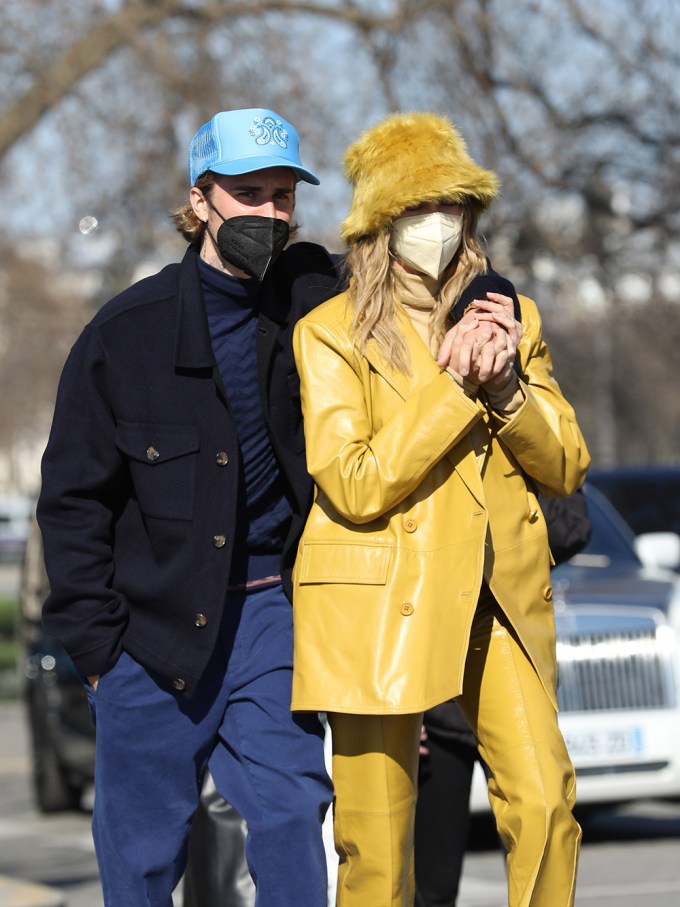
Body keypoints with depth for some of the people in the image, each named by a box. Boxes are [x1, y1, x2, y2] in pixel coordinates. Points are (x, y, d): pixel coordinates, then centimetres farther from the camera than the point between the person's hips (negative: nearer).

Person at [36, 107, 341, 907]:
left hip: (271, 608, 1)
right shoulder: (128, 332, -4)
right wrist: (94, 637, -5)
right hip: (155, 621, -1)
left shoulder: (312, 299, 1)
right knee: (142, 841, 5)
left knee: (291, 809, -8)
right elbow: (73, 496, 0)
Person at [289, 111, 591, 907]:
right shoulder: (332, 333, -3)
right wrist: (454, 387, -15)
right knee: (378, 842, 1)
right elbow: (355, 486, -13)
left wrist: (507, 386, -8)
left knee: (545, 803, -11)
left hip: (497, 601, 4)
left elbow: (565, 467, 9)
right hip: (382, 603, -3)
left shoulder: (509, 316, 11)